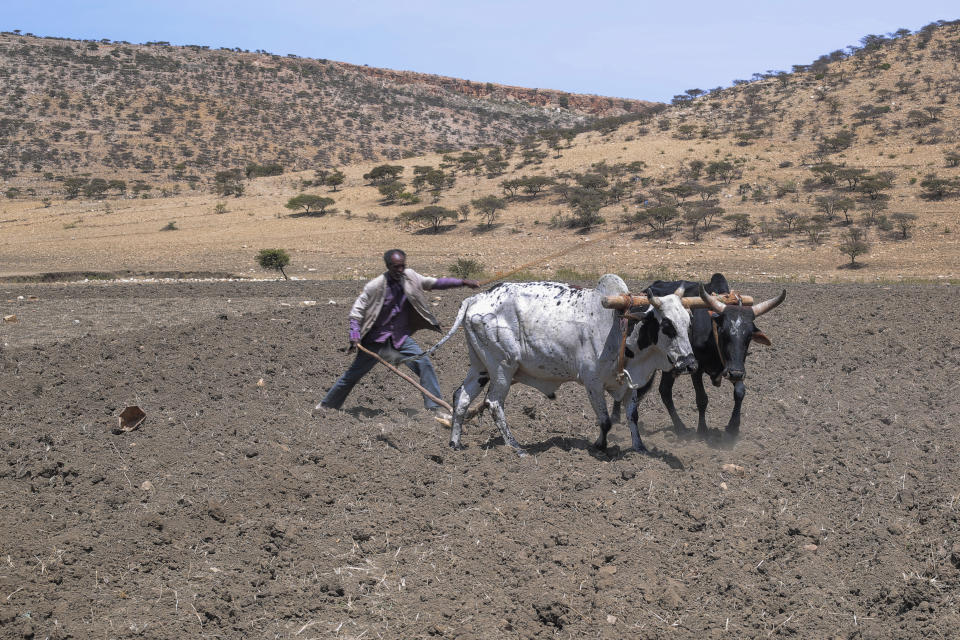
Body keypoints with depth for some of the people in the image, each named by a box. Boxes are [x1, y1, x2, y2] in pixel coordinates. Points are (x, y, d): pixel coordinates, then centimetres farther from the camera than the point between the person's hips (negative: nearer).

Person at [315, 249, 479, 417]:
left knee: (424, 363, -12)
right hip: (376, 339, -4)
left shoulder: (409, 276, -5)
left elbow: (433, 283, 5)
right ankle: (327, 404, 22)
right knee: (354, 373, 4)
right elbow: (357, 311, -13)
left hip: (400, 337, 4)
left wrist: (463, 282, -2)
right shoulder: (375, 286, -18)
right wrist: (355, 337, -23)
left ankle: (435, 407, -5)